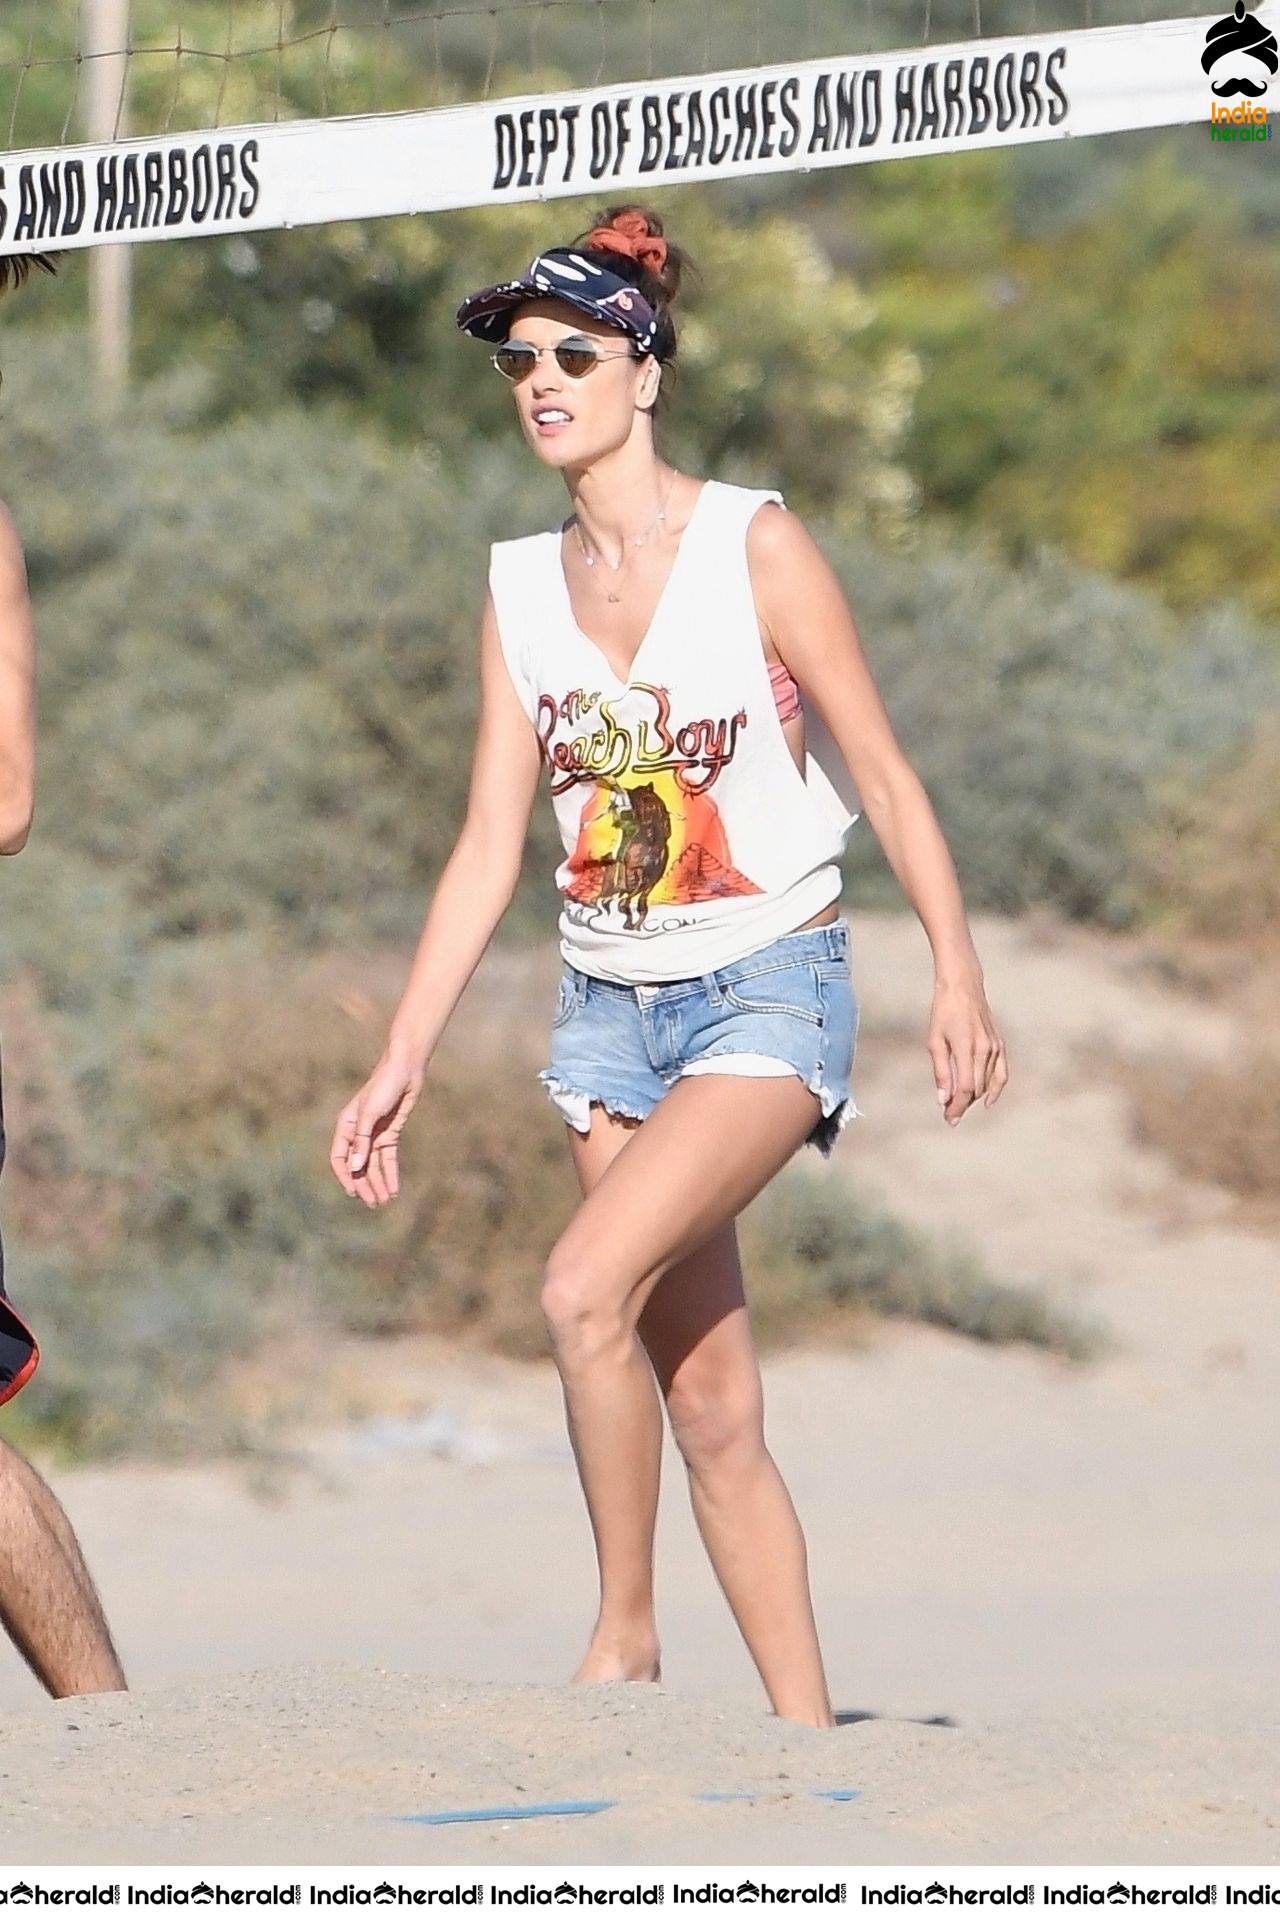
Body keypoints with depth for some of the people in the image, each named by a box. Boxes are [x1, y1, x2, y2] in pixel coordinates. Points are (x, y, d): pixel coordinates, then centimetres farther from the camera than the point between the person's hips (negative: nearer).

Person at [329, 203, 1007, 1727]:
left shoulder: (753, 544, -7)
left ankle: (624, 1631, -10)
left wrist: (955, 970, -15)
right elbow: (488, 847, 9)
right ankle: (806, 1738, 8)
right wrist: (398, 1066, 5)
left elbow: (879, 771, -6)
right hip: (611, 1011, 6)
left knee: (585, 1289, -25)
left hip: (769, 990, -5)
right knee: (705, 1400, 4)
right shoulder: (521, 587, 7)